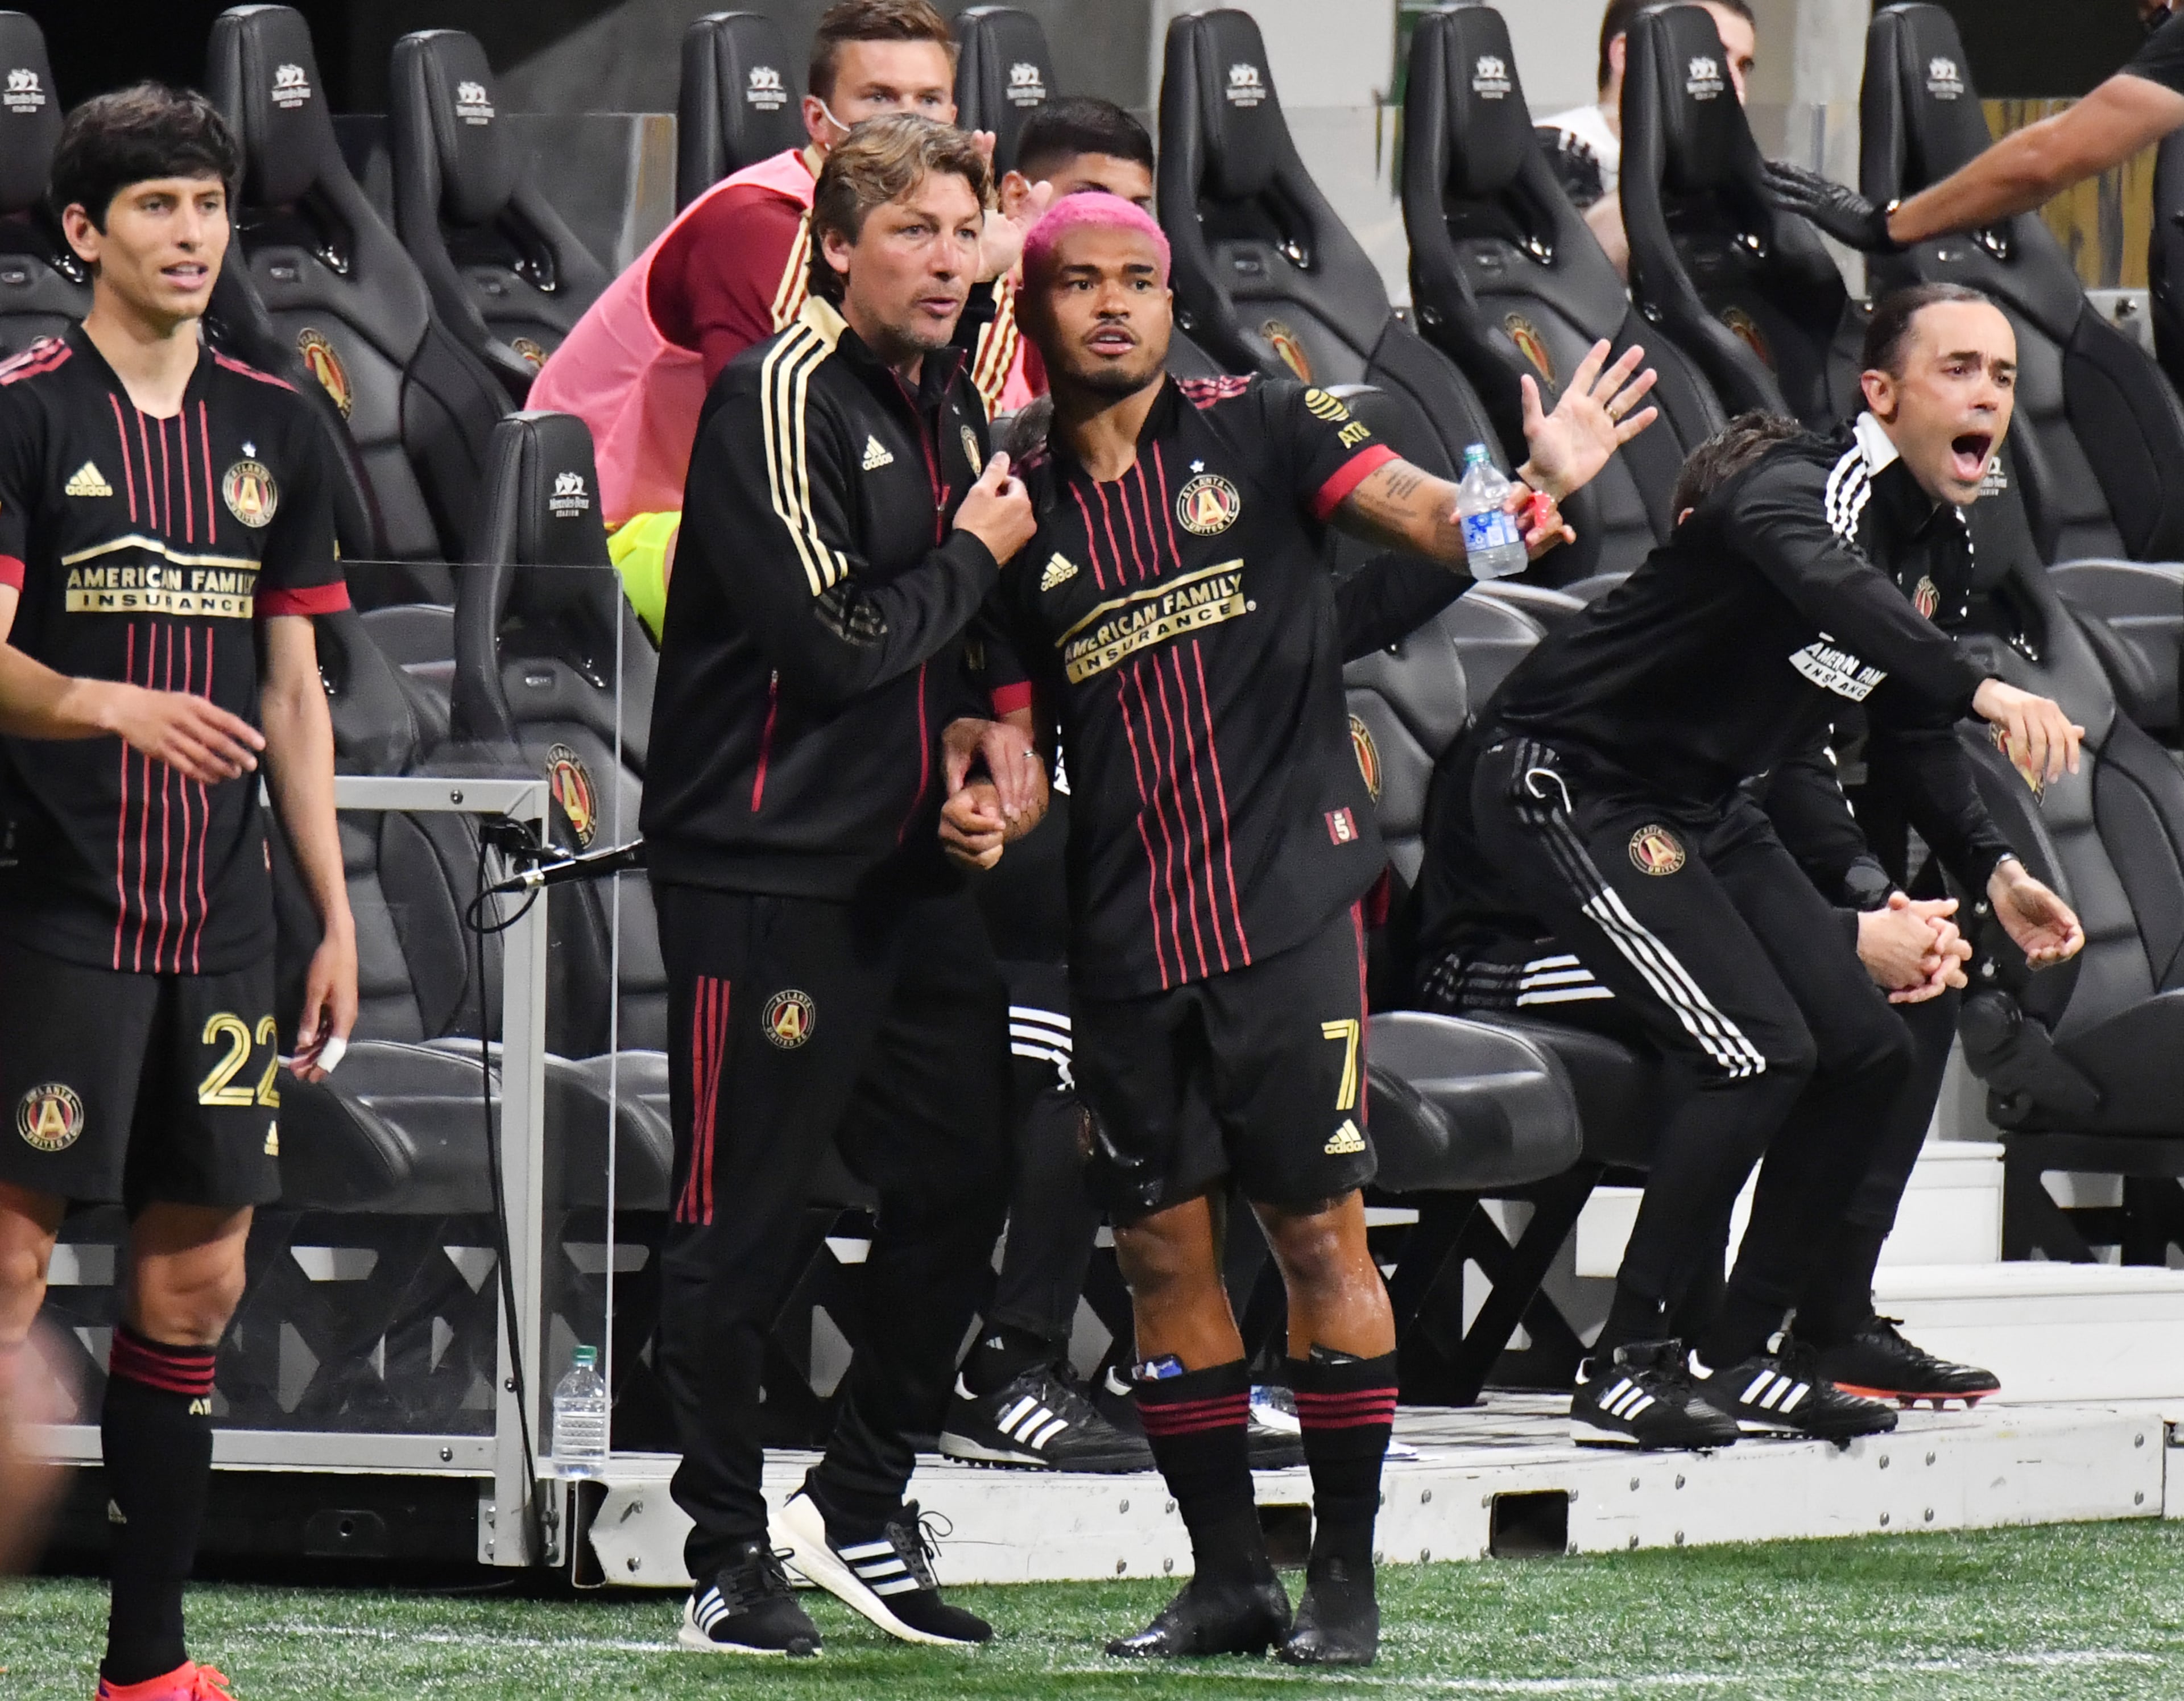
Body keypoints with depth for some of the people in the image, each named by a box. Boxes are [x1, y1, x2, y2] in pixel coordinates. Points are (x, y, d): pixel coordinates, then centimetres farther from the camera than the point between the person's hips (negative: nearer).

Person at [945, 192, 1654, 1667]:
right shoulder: (1024, 511, 10)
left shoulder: (1256, 433, 2)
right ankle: (1229, 1576, 16)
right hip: (1125, 936, 4)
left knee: (1321, 1230, -5)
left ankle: (1348, 1574, 2)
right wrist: (987, 812, -8)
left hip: (1287, 904, -4)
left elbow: (1427, 516, -8)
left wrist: (1538, 485, -27)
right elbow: (1015, 730, 14)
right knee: (1161, 1248, 5)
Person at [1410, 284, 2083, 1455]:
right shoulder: (1797, 489, -24)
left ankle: (1740, 1354, 13)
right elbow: (1827, 584, -48)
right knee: (1759, 1049, -20)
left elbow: (1910, 722, 23)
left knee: (1868, 1051, 4)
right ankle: (1626, 1368, -13)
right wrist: (1983, 691, -60)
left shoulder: (1940, 550, 7)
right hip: (1565, 782, -10)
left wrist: (1990, 869, 12)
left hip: (1699, 809, 10)